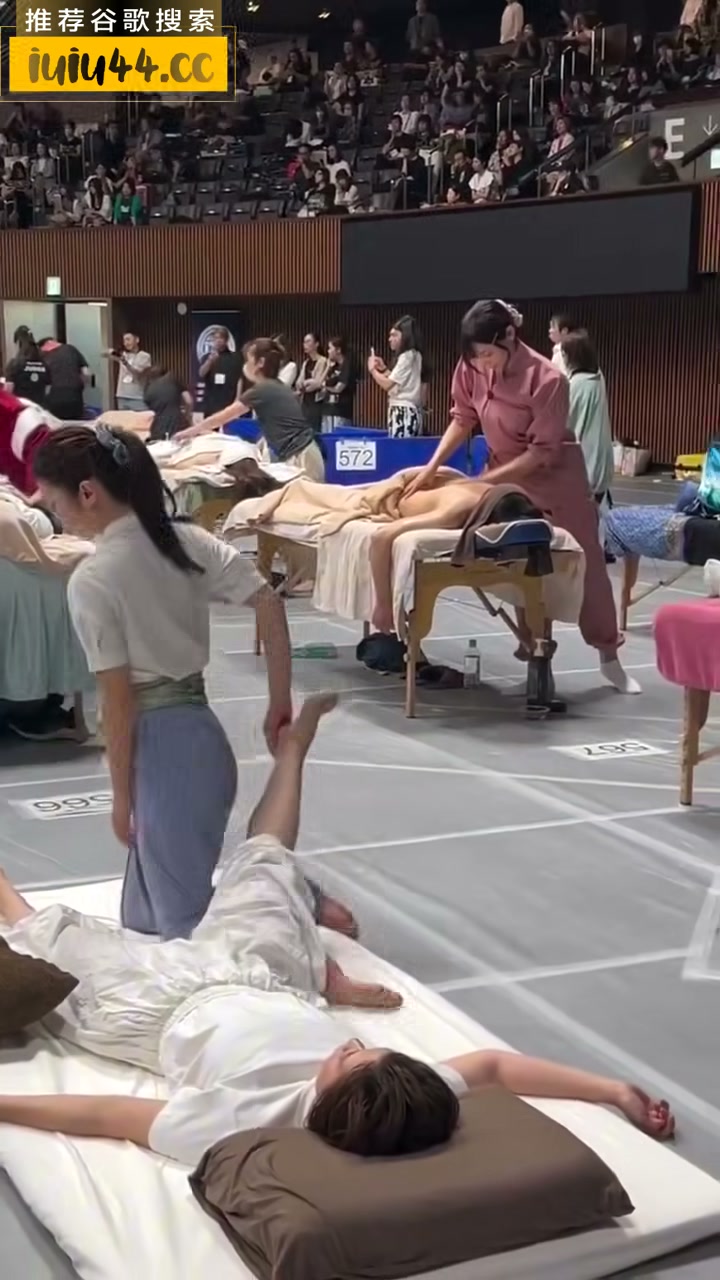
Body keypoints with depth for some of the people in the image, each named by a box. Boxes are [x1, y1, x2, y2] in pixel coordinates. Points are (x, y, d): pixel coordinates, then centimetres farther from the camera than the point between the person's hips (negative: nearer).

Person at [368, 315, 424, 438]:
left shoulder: (406, 357, -12)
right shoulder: (413, 356, 18)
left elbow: (387, 385, -15)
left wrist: (372, 370, -1)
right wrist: (383, 369, 17)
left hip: (403, 413, -10)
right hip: (410, 411, 10)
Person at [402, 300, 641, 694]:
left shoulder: (547, 379, -29)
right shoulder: (472, 368, -14)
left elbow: (542, 452, -25)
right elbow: (463, 419, -1)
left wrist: (484, 482, -25)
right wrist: (432, 467, -12)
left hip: (555, 475, -4)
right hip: (505, 474, 4)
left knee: (584, 562, 4)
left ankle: (609, 658, 15)